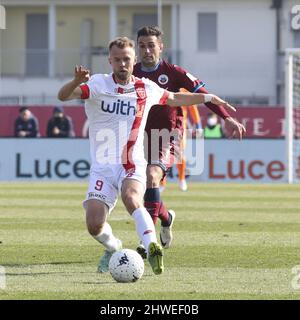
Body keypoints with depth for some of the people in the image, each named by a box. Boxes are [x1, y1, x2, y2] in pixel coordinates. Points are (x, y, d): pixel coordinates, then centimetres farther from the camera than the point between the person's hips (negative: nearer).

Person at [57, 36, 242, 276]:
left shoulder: (147, 88, 8)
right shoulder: (98, 84, -2)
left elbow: (174, 99, 29)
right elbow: (63, 96, -17)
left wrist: (209, 98, 29)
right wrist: (77, 81, -38)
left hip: (132, 165, 0)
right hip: (103, 166, 0)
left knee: (131, 196, -35)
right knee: (94, 225, -12)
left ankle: (152, 247, -45)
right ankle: (112, 247, 22)